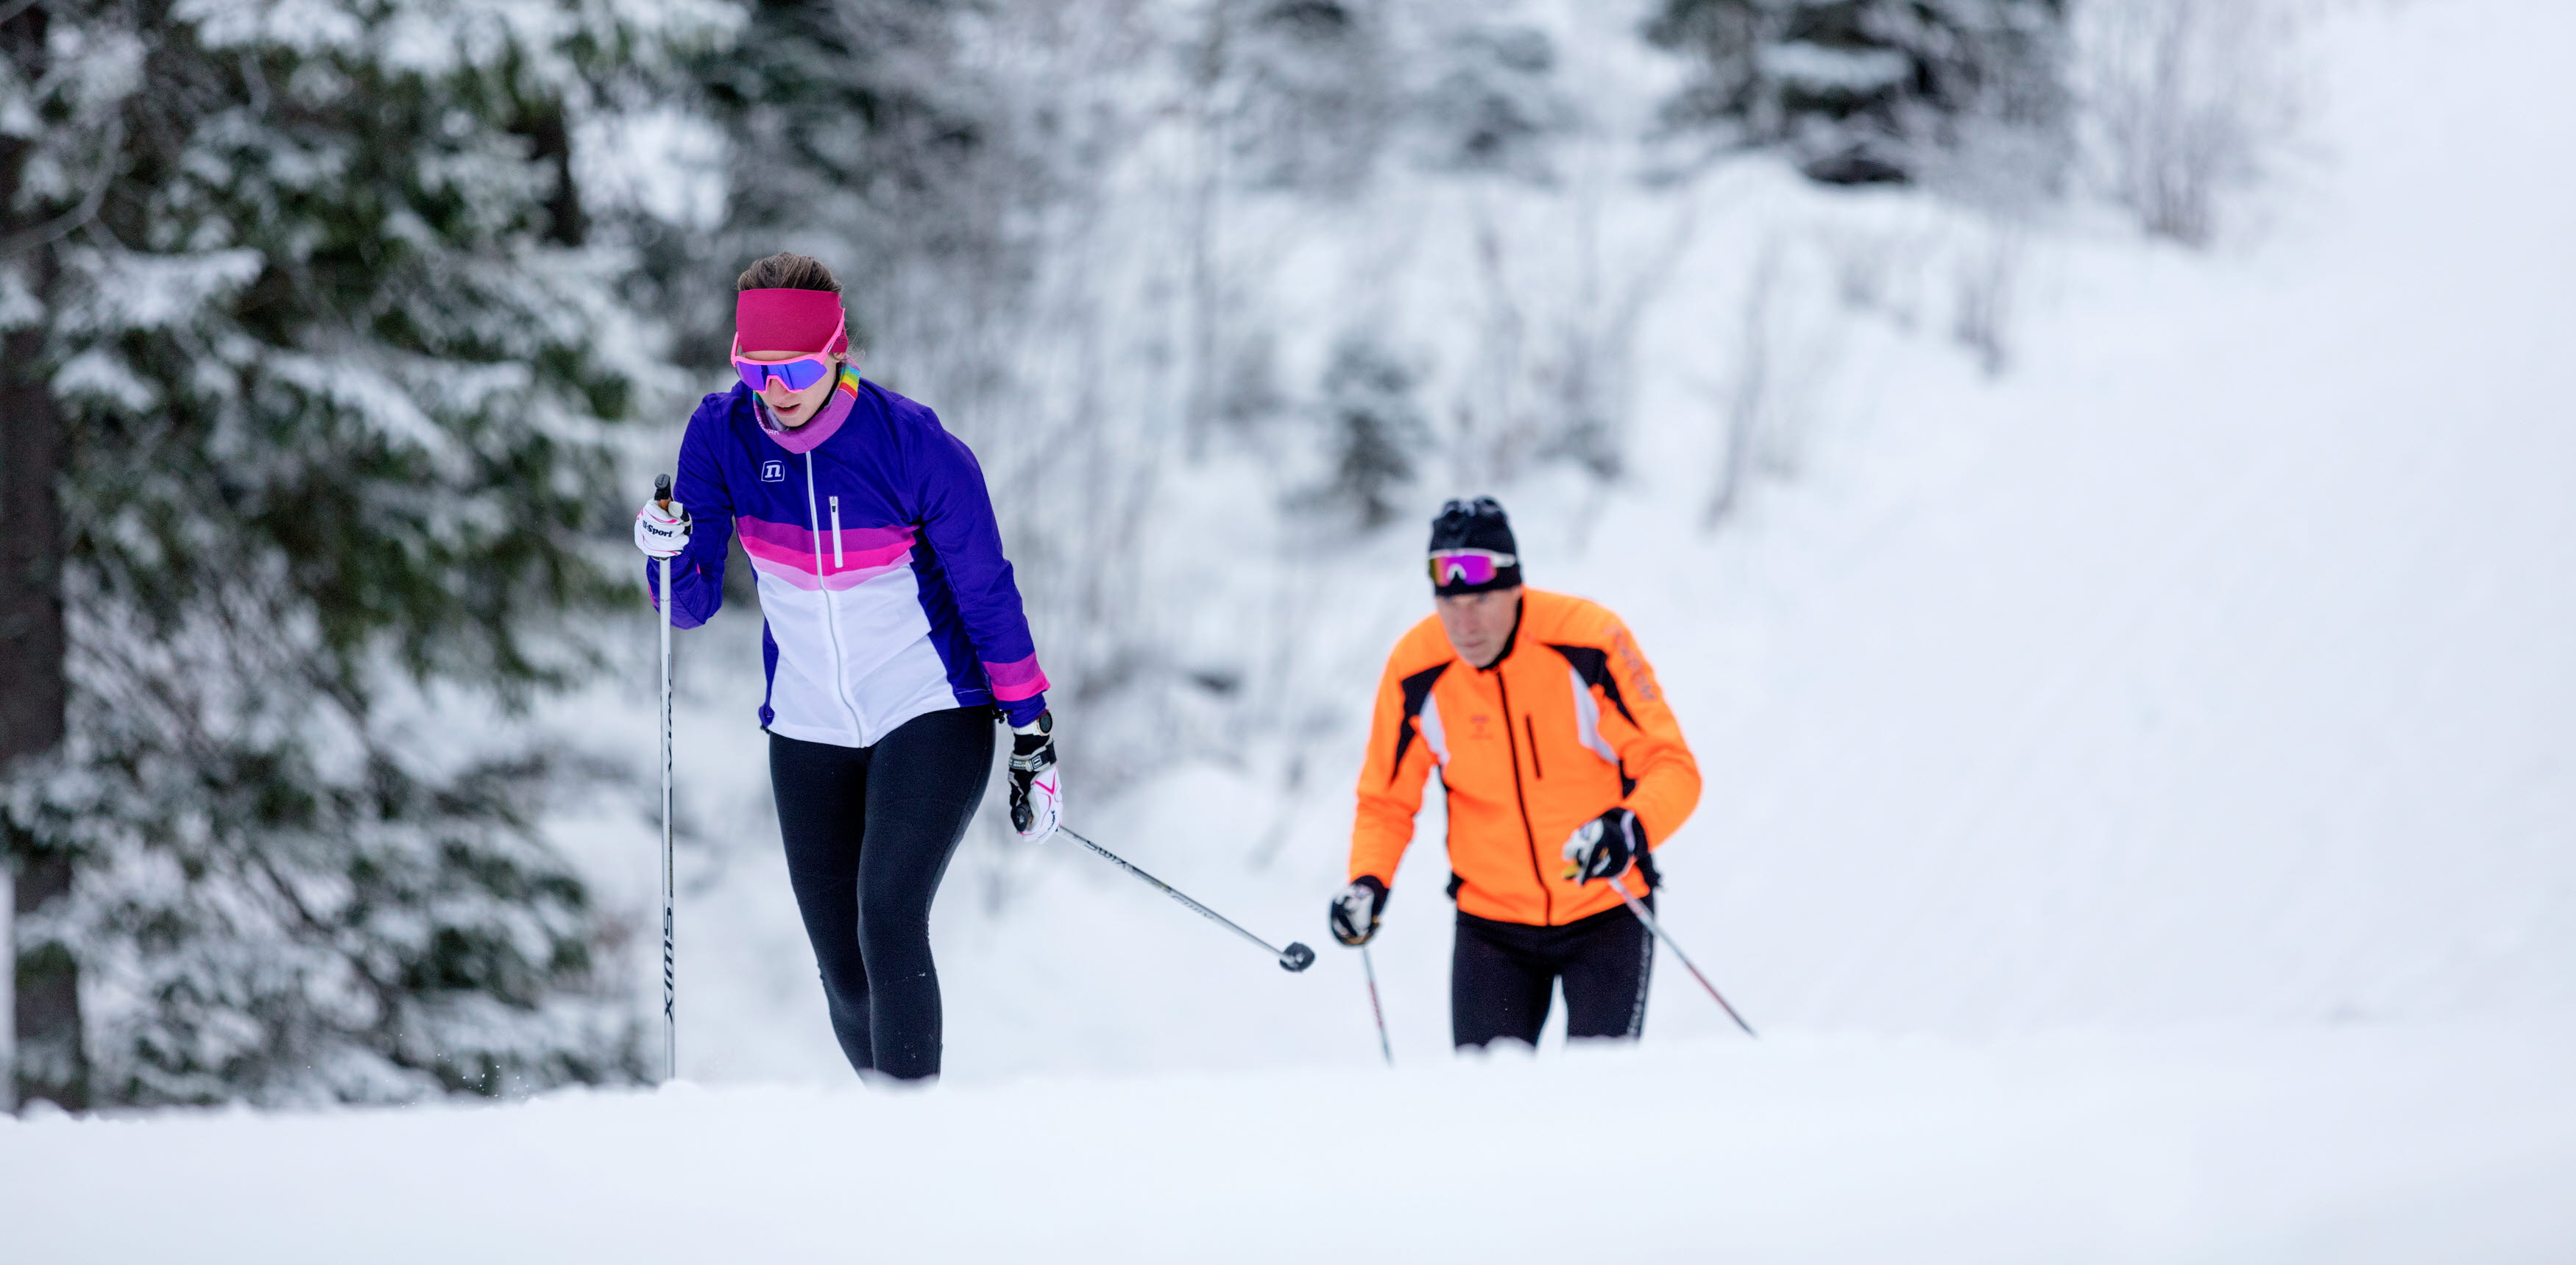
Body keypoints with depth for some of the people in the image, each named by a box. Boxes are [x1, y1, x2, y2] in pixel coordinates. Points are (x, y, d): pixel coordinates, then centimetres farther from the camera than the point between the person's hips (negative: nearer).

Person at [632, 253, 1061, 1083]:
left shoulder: (914, 447, -17)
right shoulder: (721, 437, -8)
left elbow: (987, 595, -7)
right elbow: (694, 605, -3)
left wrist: (1033, 736, -5)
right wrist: (667, 552, -26)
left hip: (931, 718, -4)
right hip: (809, 729, 4)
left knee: (888, 925, -22)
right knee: (844, 974, 3)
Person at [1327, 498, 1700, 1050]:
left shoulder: (1589, 641, -18)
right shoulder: (1416, 670, -11)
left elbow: (1672, 767, -15)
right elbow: (1386, 802, 4)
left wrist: (1631, 830, -36)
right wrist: (1367, 883, -15)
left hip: (1605, 915, -2)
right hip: (1492, 925, 2)